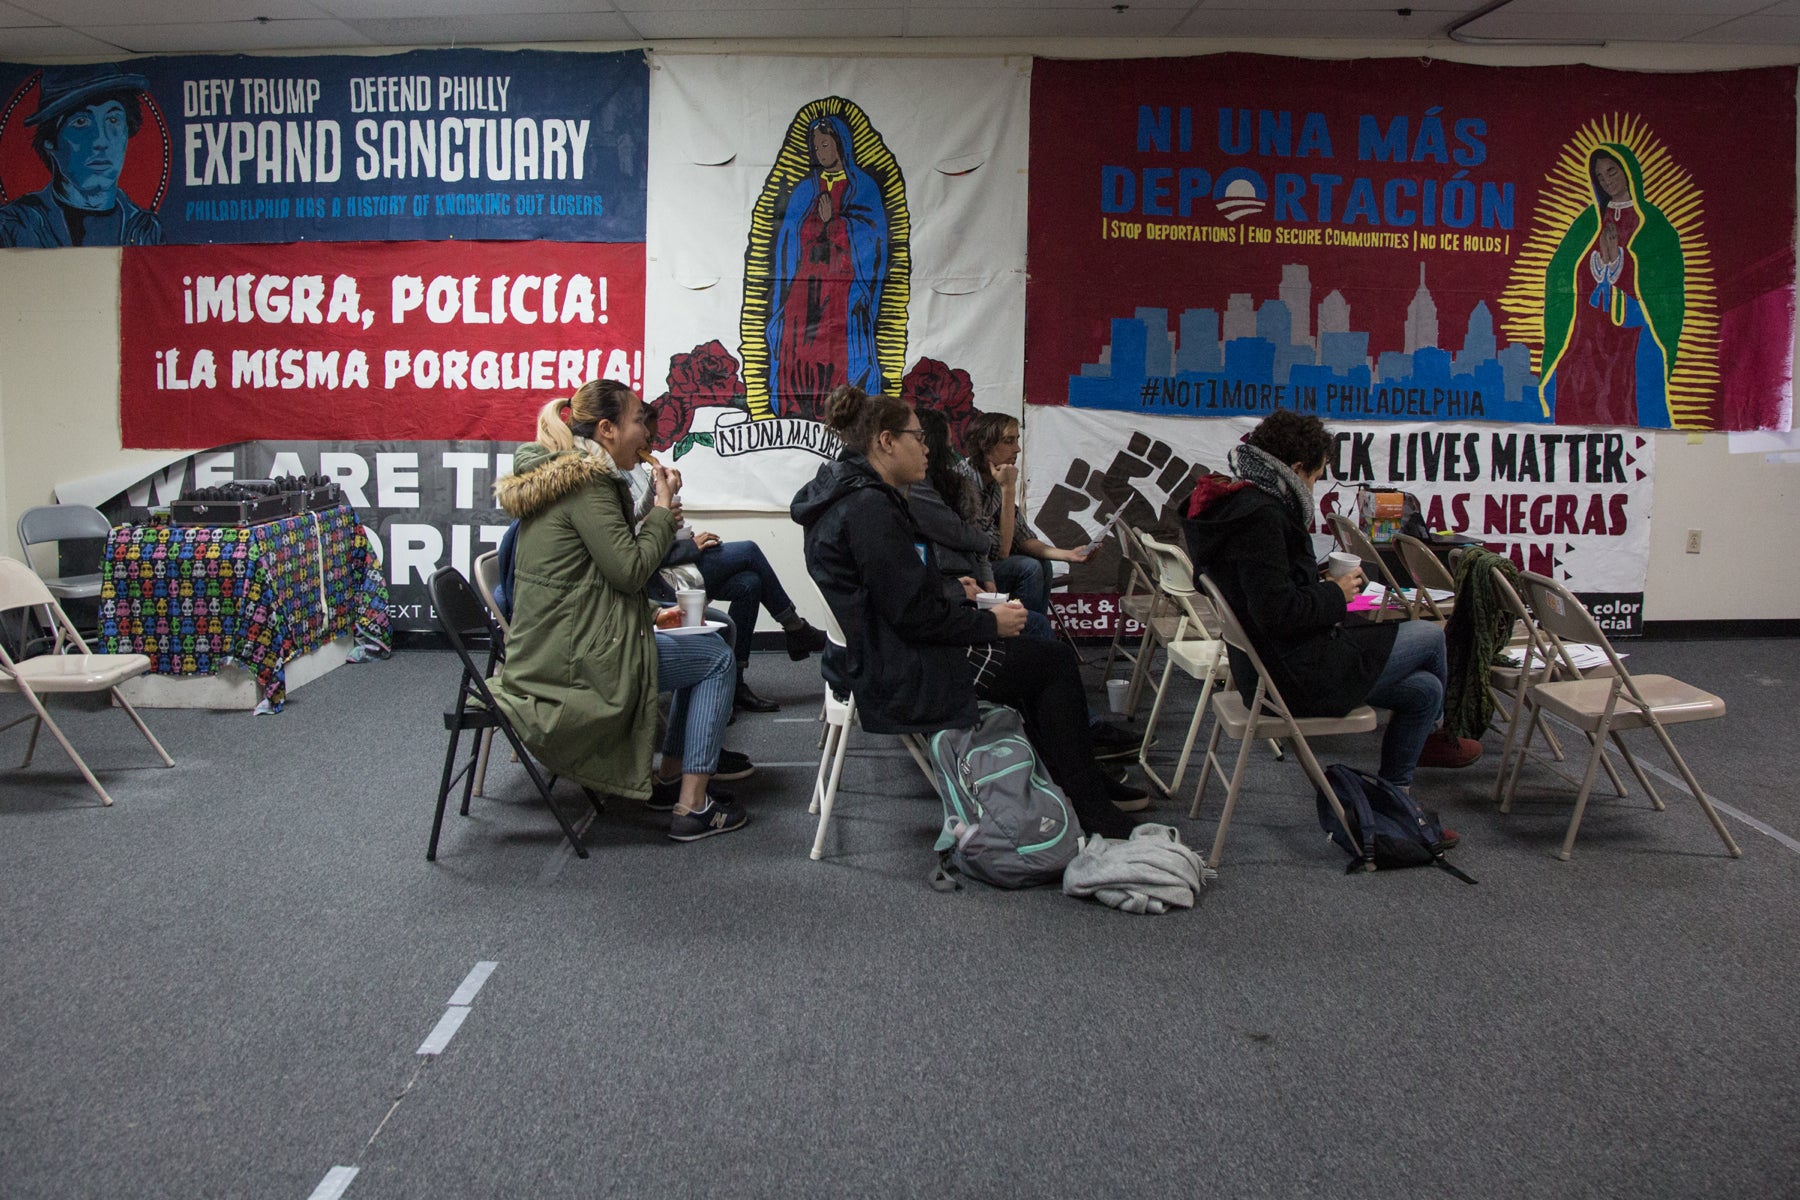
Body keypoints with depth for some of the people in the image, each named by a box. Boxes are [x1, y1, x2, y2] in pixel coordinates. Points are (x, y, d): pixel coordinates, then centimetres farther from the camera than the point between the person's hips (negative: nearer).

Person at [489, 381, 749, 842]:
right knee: (717, 659, 0)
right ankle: (691, 808, 0)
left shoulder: (557, 473, 14)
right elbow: (630, 569, -20)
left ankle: (670, 778, 25)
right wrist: (662, 512, -7)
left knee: (706, 647, 21)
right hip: (573, 660, -10)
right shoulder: (587, 483, -17)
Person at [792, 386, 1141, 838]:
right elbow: (915, 615, -25)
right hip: (896, 675, -11)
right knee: (1055, 661, -1)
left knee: (1038, 652, 20)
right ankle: (1090, 811, 9)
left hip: (874, 656, 11)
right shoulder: (869, 508, -23)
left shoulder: (853, 495, 10)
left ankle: (1084, 782, 26)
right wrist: (990, 622, -12)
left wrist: (950, 590, 12)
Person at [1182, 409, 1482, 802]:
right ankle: (1430, 734, 32)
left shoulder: (1231, 503, 9)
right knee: (1430, 634, 4)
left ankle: (1392, 790, 30)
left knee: (1424, 690, 16)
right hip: (1297, 677, -10)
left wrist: (1322, 587, 10)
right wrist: (1335, 595, -11)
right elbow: (1278, 613, -28)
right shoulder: (1258, 515, -23)